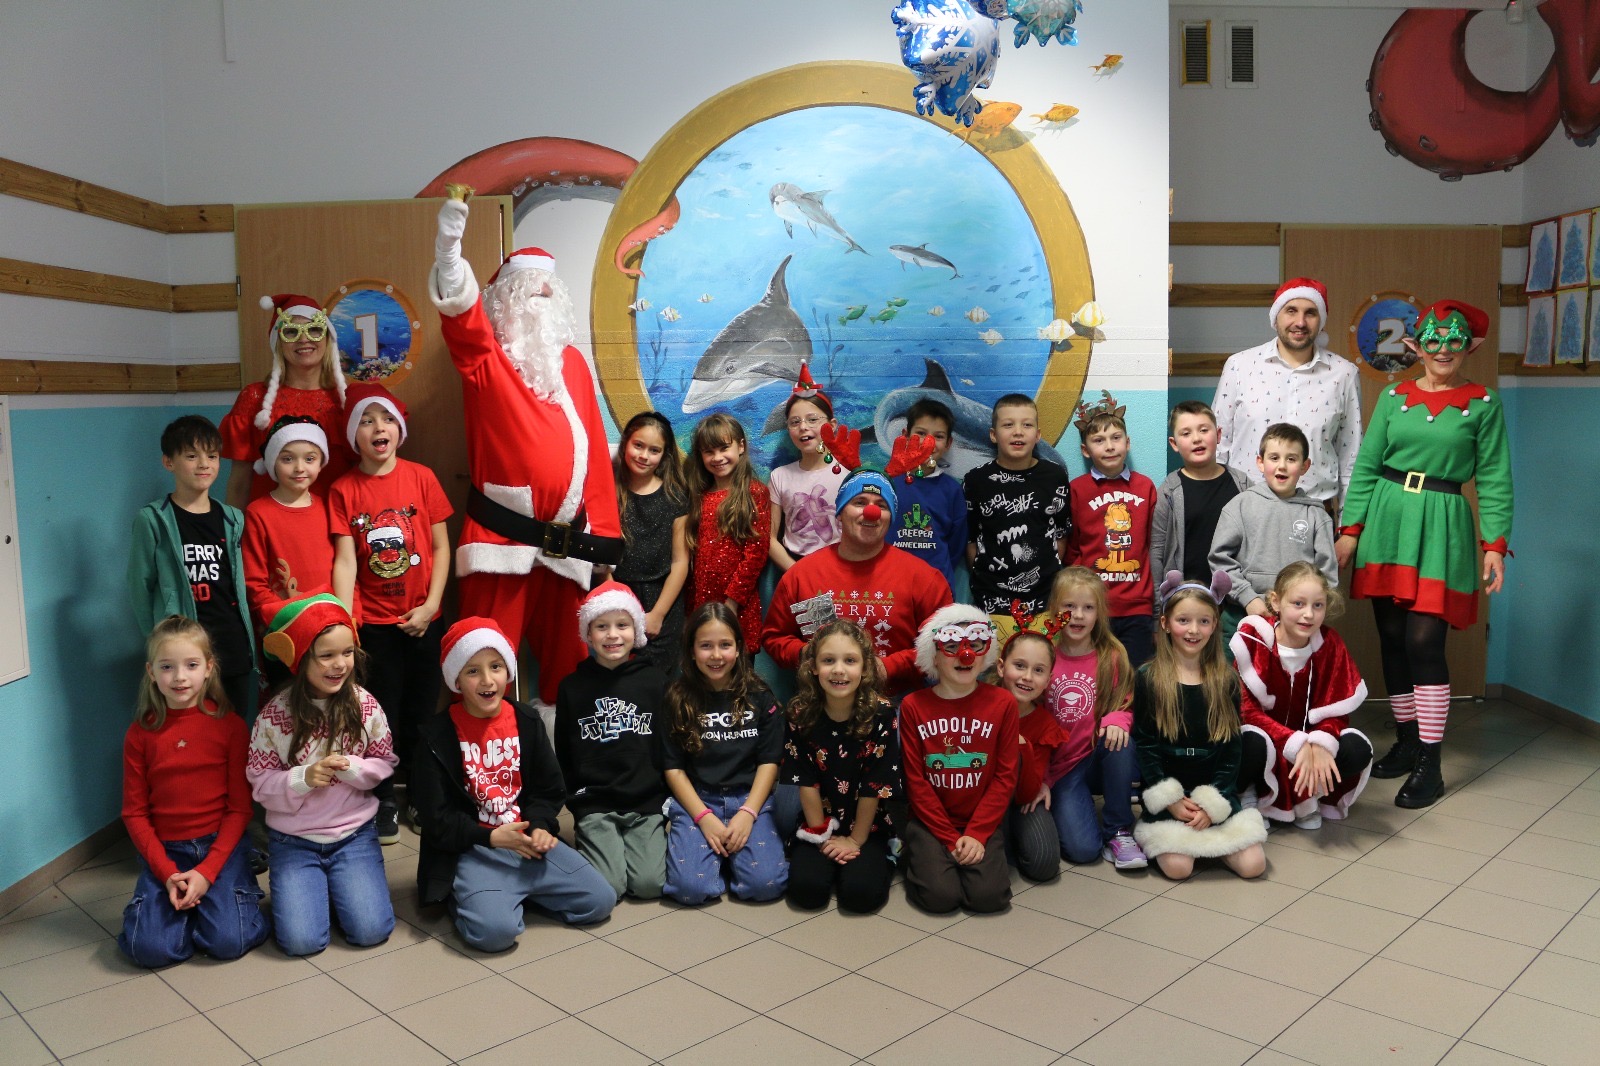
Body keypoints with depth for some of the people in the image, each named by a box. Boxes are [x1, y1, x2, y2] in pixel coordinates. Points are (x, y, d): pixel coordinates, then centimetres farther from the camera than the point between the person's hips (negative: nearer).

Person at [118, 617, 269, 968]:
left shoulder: (230, 726, -6)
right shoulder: (141, 733, -1)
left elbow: (240, 808, -5)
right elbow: (134, 812, 1)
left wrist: (206, 872, -14)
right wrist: (167, 873, -11)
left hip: (221, 845, -2)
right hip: (164, 850, 2)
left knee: (228, 942, -18)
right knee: (149, 948, -16)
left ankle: (241, 895, 11)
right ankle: (185, 906, 12)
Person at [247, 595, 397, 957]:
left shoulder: (364, 705, -8)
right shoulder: (273, 716, -11)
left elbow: (387, 762, 1)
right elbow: (260, 782, -6)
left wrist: (352, 768, -19)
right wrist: (303, 778, -24)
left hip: (355, 834, 1)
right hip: (294, 841, -1)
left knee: (371, 930, -11)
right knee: (301, 940, -12)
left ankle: (339, 884, 20)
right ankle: (298, 888, 20)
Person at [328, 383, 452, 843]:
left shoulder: (421, 477, -2)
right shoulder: (343, 489, -2)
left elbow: (441, 546, 0)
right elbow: (345, 560, -6)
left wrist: (431, 605, -7)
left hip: (422, 619, 1)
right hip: (373, 622, -1)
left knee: (422, 710, 9)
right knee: (381, 713, 5)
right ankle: (384, 801, 21)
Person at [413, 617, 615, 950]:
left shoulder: (527, 721, 6)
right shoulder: (437, 734, -7)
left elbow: (549, 789, 9)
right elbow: (435, 817, -7)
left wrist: (540, 826, -12)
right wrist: (490, 837, -18)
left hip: (527, 840, 5)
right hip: (472, 850, -4)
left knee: (600, 900, -8)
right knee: (495, 929, -30)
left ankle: (516, 890, 11)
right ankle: (465, 895, 3)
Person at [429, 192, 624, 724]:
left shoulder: (572, 361, 15)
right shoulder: (486, 358, 4)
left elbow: (593, 447, 14)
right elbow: (459, 310, -17)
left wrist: (603, 528, 12)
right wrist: (449, 243, -35)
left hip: (566, 544, 4)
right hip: (501, 538, -4)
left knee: (566, 660, 12)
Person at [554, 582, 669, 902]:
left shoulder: (655, 681, 4)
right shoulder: (572, 686, 4)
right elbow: (563, 755, 10)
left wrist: (667, 803, 2)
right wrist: (576, 805, 4)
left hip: (647, 804, 0)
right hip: (594, 805, 0)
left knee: (649, 883, -17)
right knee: (607, 887, -17)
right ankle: (588, 841, 12)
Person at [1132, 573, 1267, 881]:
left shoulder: (1225, 681, 5)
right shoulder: (1148, 679, -2)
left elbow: (1232, 749, 3)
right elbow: (1144, 745, -2)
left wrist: (1212, 804, -7)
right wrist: (1170, 800, -10)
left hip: (1215, 790, 3)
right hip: (1166, 790, -2)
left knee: (1253, 864, -14)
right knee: (1177, 866, -22)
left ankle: (1207, 838, 13)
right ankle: (1163, 832, 8)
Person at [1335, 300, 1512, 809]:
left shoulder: (1483, 404, 2)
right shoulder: (1394, 397, 8)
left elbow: (1494, 479, 1)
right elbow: (1366, 466, 7)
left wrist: (1495, 545, -7)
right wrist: (1351, 530, 1)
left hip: (1441, 525, -3)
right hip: (1387, 520, 3)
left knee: (1424, 641, -10)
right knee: (1391, 638, 7)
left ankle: (1429, 764, -1)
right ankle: (1406, 741, 23)